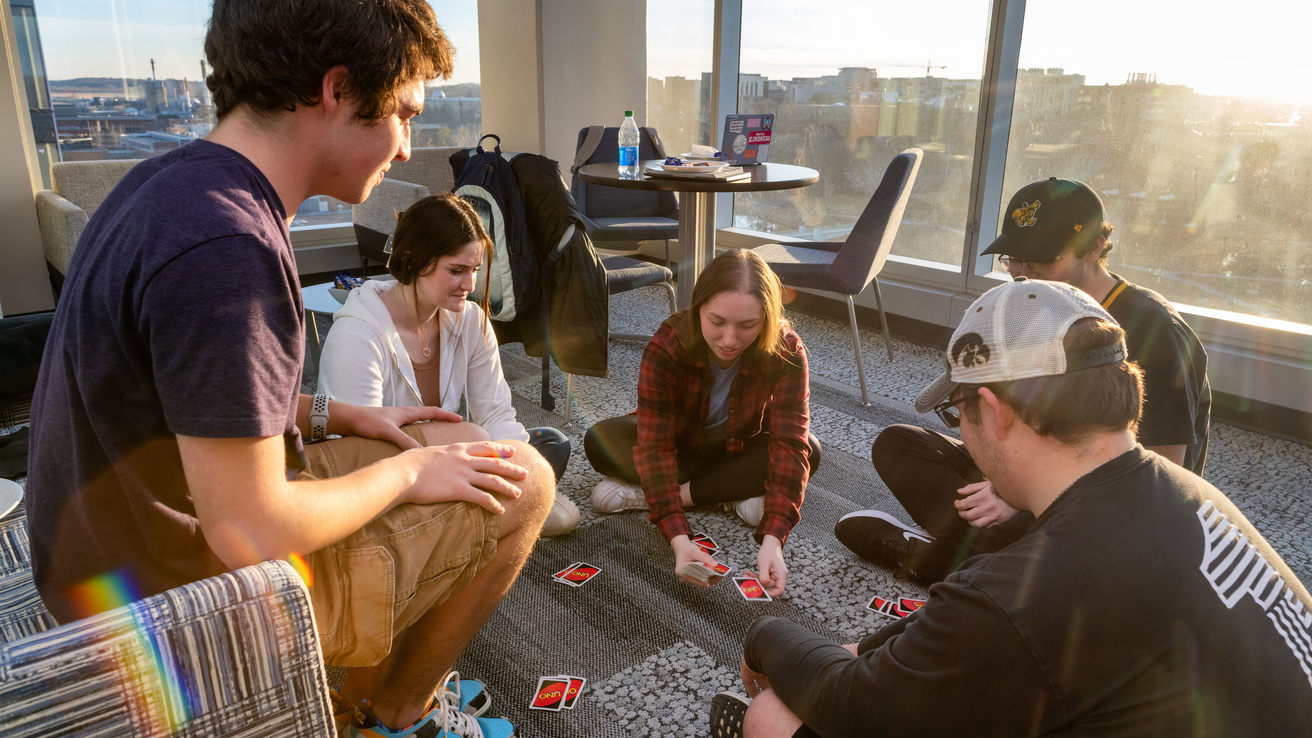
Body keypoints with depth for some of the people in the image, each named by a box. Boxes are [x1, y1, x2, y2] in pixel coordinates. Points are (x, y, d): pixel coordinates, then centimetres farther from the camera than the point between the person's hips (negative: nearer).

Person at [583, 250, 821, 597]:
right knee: (600, 441, -27)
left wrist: (772, 540, -48)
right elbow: (655, 445, -36)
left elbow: (790, 444, -35)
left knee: (809, 451, -29)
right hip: (682, 445, 0)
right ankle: (739, 493, -23)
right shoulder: (665, 348, -33)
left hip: (741, 448, 1)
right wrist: (678, 538, -47)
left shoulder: (786, 351, -31)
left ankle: (661, 494, -25)